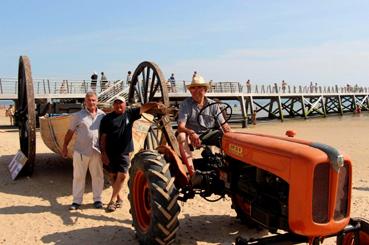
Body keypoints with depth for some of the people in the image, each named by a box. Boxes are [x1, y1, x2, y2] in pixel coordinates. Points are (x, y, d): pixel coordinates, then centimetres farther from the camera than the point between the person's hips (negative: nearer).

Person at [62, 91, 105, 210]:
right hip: (80, 151, -1)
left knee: (97, 176, 9)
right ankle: (77, 201, 17)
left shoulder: (102, 115, 5)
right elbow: (70, 132, 4)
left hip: (97, 151, 2)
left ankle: (97, 199, 23)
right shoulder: (78, 115, 0)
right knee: (78, 176, 6)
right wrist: (65, 146, 2)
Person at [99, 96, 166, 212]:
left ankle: (113, 200, 2)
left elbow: (143, 107, -1)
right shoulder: (107, 118, -1)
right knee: (113, 175, 8)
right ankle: (118, 197, 26)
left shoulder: (129, 113, 5)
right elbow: (103, 137, -3)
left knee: (122, 175, -7)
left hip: (124, 151, 1)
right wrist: (103, 153, -8)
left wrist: (155, 104, -18)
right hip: (110, 152, 0)